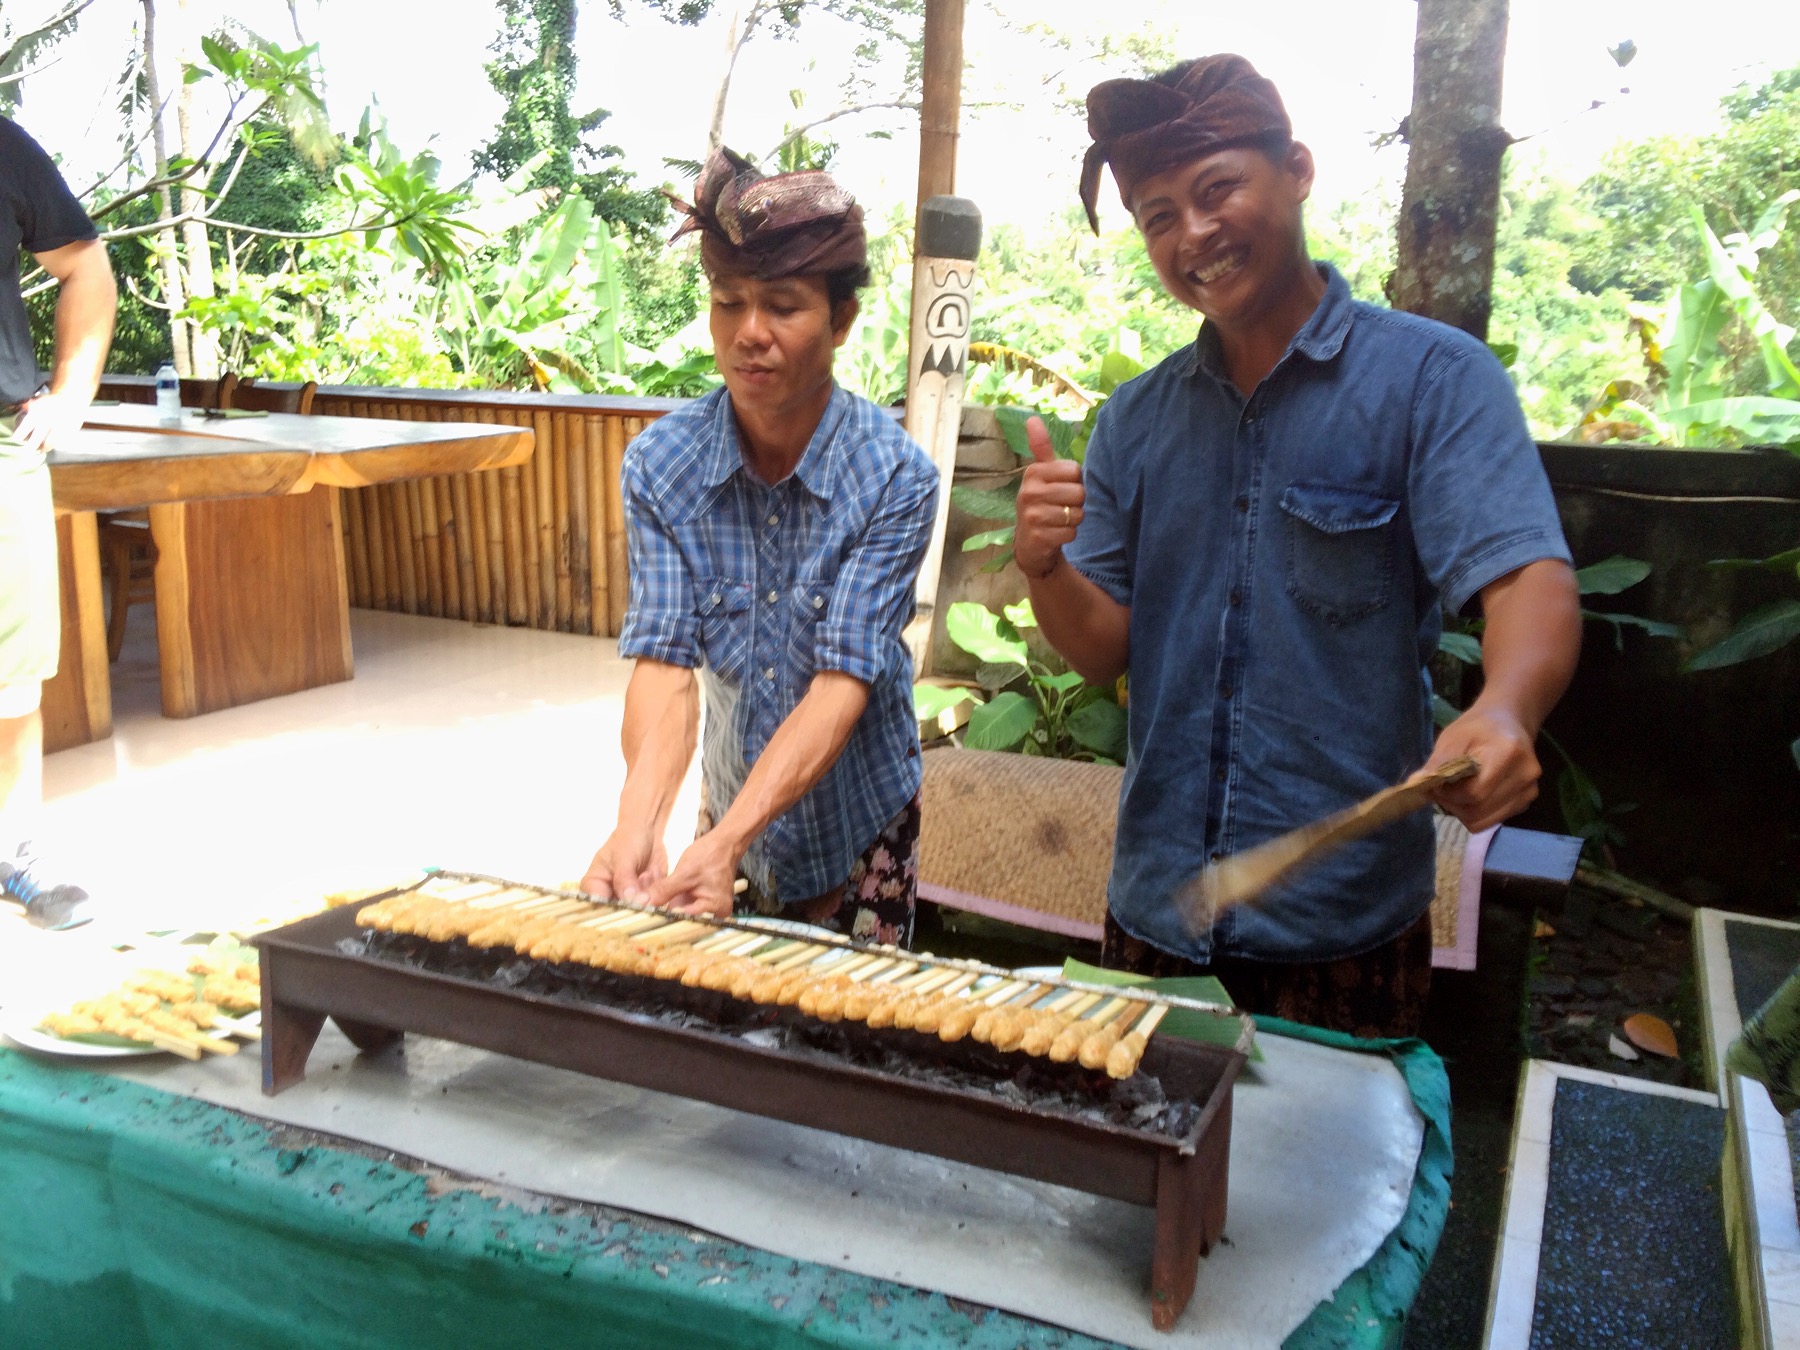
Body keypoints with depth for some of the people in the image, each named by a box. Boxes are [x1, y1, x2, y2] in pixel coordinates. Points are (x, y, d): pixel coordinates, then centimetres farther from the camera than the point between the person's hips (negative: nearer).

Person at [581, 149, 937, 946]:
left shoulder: (896, 479, -21)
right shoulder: (660, 468, -14)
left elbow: (844, 680, -27)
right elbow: (664, 662, -19)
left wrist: (730, 840, -39)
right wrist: (638, 826, -36)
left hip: (860, 824, -2)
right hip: (731, 806, 3)